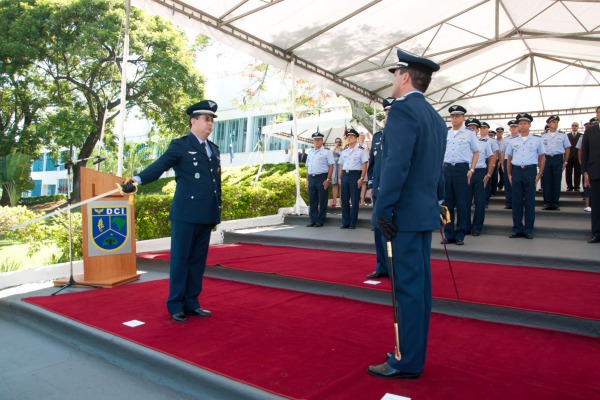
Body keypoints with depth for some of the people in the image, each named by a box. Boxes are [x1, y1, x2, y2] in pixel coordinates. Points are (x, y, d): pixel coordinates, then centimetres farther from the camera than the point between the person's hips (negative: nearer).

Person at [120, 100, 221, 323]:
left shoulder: (214, 149, 17)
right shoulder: (180, 145, -1)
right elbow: (159, 166, -15)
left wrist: (217, 210, 18)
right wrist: (137, 180, -32)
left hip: (206, 215, 6)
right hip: (185, 213, -6)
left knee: (198, 260, 10)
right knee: (180, 259, 2)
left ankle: (191, 303, 21)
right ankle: (175, 306, 13)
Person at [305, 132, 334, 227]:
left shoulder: (326, 152, -2)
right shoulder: (310, 152, 17)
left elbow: (331, 166, -8)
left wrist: (328, 179, -15)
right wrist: (307, 179, 14)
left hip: (322, 178, -6)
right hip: (311, 178, 6)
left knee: (322, 201, 0)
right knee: (312, 200, 9)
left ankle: (320, 221, 7)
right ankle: (313, 220, 17)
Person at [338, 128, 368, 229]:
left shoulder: (361, 150, -1)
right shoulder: (344, 151, 16)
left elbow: (364, 165, -6)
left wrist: (361, 178, -14)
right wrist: (340, 179, 11)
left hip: (355, 175, -5)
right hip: (345, 175, 6)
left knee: (354, 200, -1)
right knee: (344, 200, 7)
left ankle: (352, 223, 6)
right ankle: (345, 222, 15)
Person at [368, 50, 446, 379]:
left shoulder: (403, 109, -13)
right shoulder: (435, 117, 17)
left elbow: (396, 164, -22)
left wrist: (383, 210, -20)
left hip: (406, 213, -10)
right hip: (425, 212, 10)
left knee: (408, 287, -3)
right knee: (419, 284, 14)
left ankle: (407, 362, 7)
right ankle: (414, 352, 26)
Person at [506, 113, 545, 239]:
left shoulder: (537, 140, 5)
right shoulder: (513, 141, 10)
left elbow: (542, 158, 8)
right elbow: (509, 159, 15)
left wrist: (539, 174, 0)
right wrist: (509, 174, 7)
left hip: (530, 171, -2)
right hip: (516, 171, 2)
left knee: (530, 201, 1)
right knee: (516, 201, 4)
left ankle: (528, 230, 10)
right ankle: (517, 229, 12)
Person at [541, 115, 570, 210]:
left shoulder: (562, 135, 4)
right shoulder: (543, 136, 6)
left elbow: (567, 148, 7)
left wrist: (565, 162, 2)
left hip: (558, 159, 0)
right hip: (546, 159, 1)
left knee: (557, 181, 2)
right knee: (546, 181, 2)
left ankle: (555, 203, 9)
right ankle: (547, 203, 9)